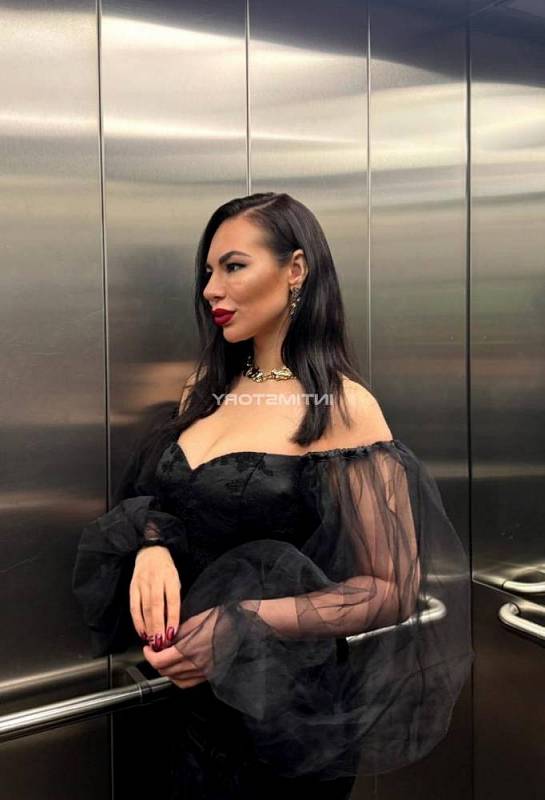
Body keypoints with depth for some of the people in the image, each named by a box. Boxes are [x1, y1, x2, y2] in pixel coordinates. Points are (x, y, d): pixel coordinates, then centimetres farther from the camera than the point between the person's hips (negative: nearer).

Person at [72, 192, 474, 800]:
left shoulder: (343, 409, -17)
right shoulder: (206, 388, 3)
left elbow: (390, 589, -17)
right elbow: (150, 500, 8)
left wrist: (243, 629, -26)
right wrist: (152, 545, -15)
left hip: (283, 704, -5)